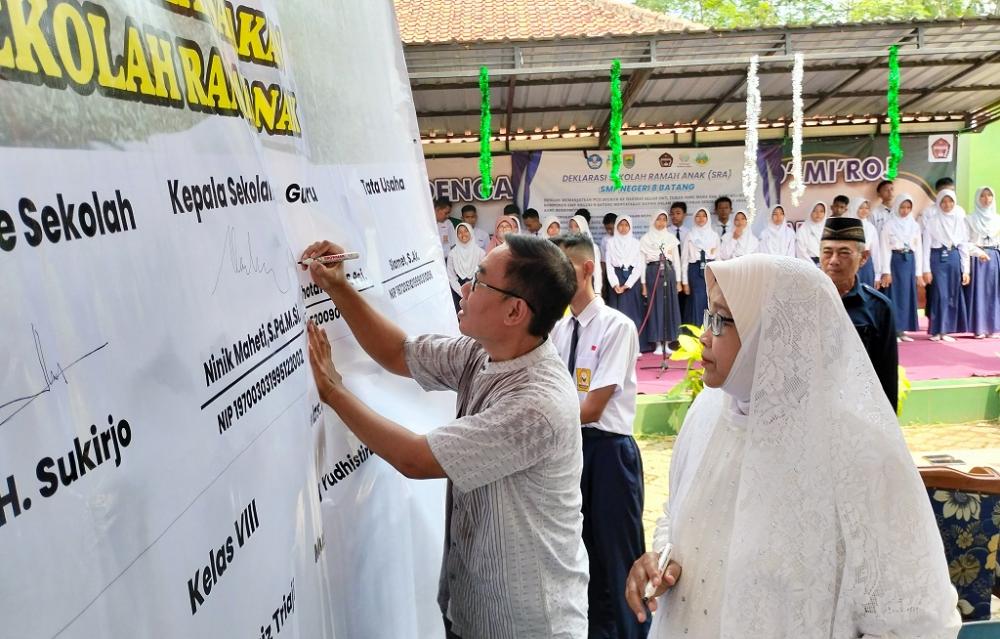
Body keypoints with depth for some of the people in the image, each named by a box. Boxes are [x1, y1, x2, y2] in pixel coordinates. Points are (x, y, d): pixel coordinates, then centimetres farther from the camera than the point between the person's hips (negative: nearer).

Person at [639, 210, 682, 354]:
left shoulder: (671, 237, 12)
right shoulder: (646, 238, 4)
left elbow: (676, 260, 13)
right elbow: (642, 261, 2)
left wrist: (678, 281, 7)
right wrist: (643, 283, -3)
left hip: (669, 272, 3)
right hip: (653, 272, -3)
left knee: (670, 306, 2)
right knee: (655, 306, -2)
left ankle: (667, 343, 9)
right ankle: (657, 344, 3)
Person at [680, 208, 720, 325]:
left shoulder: (714, 235, 11)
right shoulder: (690, 236, 5)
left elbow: (718, 257, 12)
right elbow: (684, 259, 3)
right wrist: (685, 282, -2)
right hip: (695, 271, -2)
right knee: (697, 303, -4)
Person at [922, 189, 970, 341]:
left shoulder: (959, 220, 9)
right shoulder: (932, 221, -1)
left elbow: (964, 246, 10)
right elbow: (926, 246, -3)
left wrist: (965, 270, 6)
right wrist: (926, 269, -9)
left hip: (954, 260, 4)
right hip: (937, 259, -4)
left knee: (952, 296, 5)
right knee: (941, 295, -7)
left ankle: (946, 331, 12)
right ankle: (937, 331, 1)